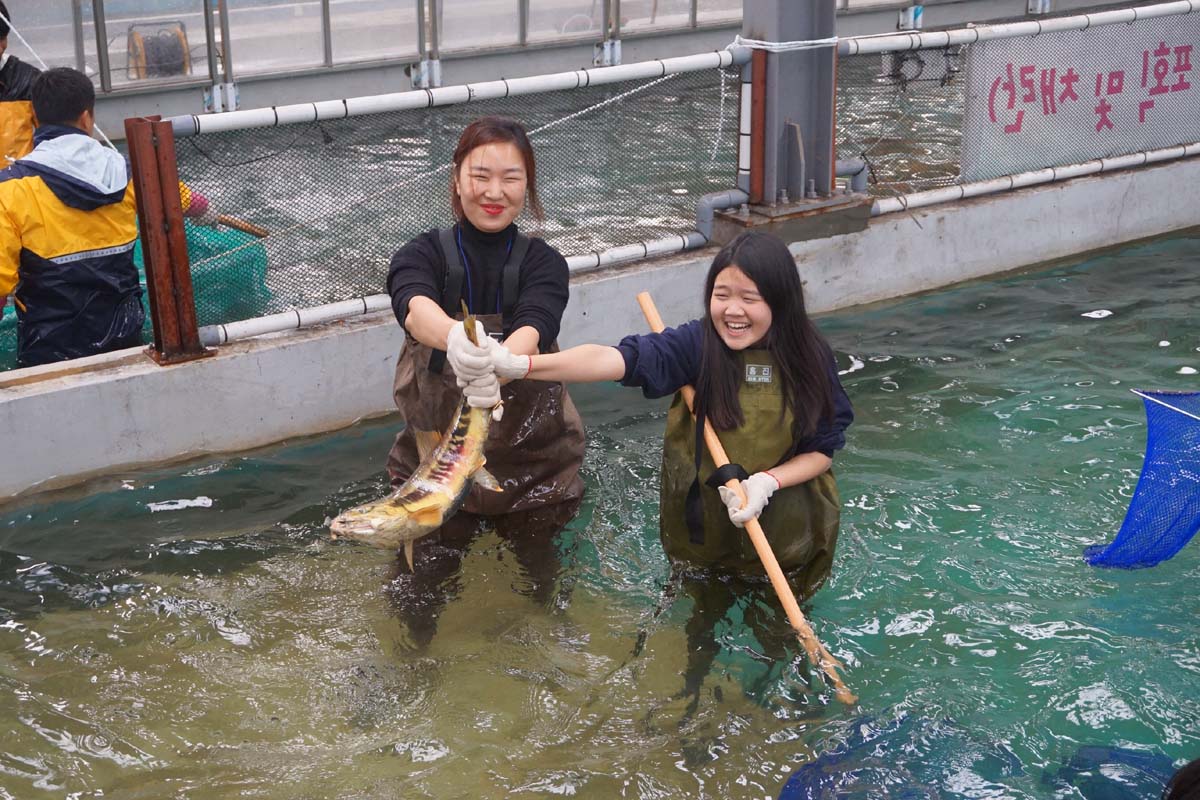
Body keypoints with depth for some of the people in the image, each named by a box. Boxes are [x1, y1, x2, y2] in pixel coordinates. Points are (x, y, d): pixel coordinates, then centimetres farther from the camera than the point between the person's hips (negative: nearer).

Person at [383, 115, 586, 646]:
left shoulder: (543, 263, -8)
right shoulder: (423, 255, -9)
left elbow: (533, 329, -29)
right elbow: (414, 306, -33)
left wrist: (497, 362, -53)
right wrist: (455, 339, -57)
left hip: (531, 461, 0)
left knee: (540, 578, 19)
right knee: (421, 594, 7)